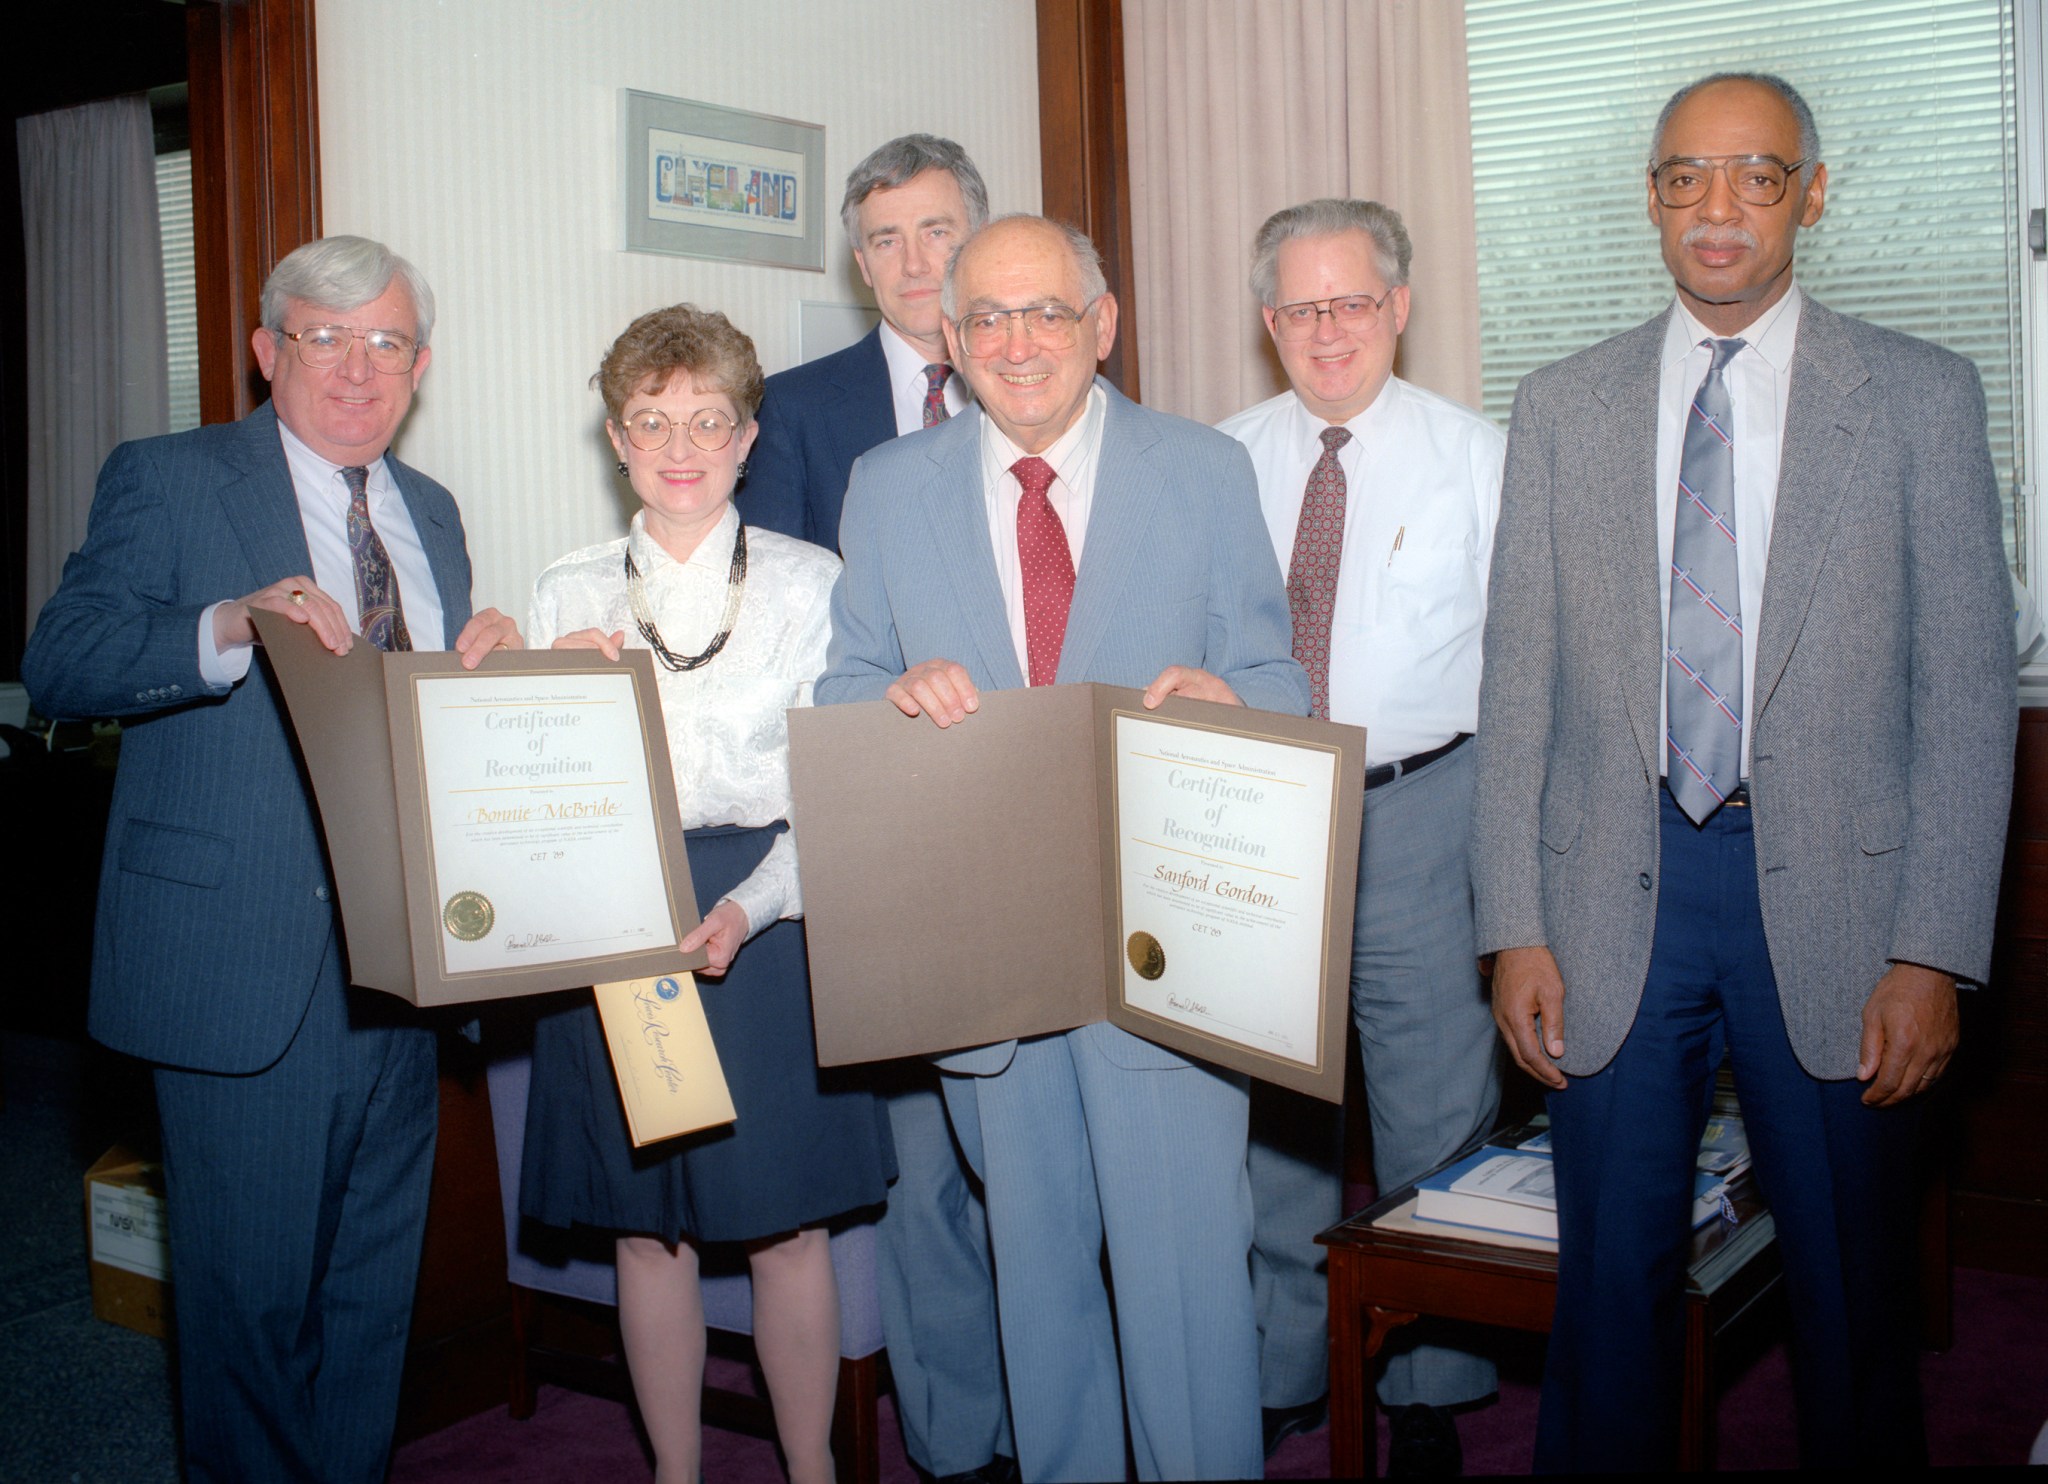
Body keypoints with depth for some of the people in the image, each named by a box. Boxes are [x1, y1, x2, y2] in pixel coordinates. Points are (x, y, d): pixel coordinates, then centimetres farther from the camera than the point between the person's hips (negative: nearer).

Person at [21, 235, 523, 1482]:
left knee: (375, 1291, 17)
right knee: (251, 1294, 4)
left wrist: (492, 660, -5)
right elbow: (59, 663, -14)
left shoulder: (430, 514, 15)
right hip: (243, 965, -5)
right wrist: (234, 626, -29)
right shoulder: (169, 480, -2)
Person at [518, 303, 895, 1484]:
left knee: (787, 1223, 4)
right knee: (647, 1226, 10)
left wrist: (750, 905, -18)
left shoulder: (811, 583, 1)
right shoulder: (568, 594, 9)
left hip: (772, 920, -2)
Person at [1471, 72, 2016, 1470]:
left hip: (1832, 891, -1)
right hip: (1617, 896, 1)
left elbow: (1969, 688, -2)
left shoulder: (1921, 395, 2)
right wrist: (1515, 929, -1)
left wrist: (1935, 951, -8)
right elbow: (1519, 685, 4)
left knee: (1855, 1298, 11)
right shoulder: (1562, 407, 6)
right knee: (1611, 1280, 10)